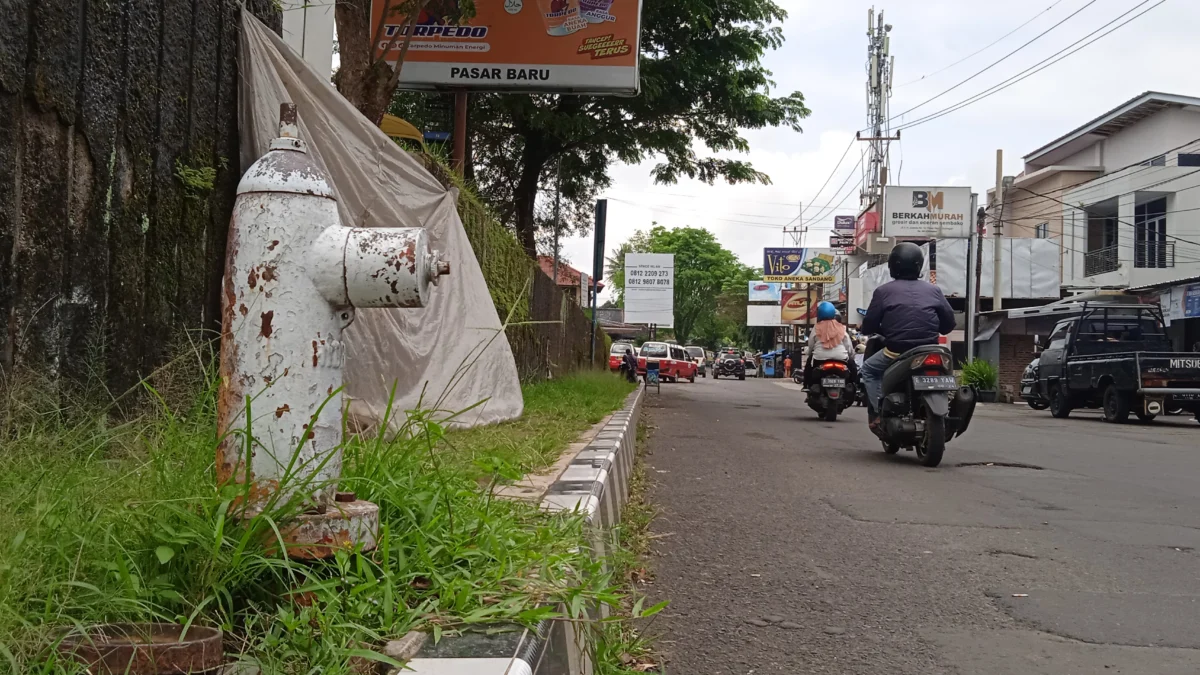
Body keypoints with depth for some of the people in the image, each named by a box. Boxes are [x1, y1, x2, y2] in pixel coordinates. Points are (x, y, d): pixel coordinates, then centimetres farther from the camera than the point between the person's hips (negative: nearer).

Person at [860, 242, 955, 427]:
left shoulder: (884, 291, -2)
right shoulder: (933, 290, 6)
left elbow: (868, 327, -1)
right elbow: (949, 323, 11)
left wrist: (885, 331, 21)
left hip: (897, 353, -3)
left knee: (868, 369, 24)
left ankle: (878, 412, 7)